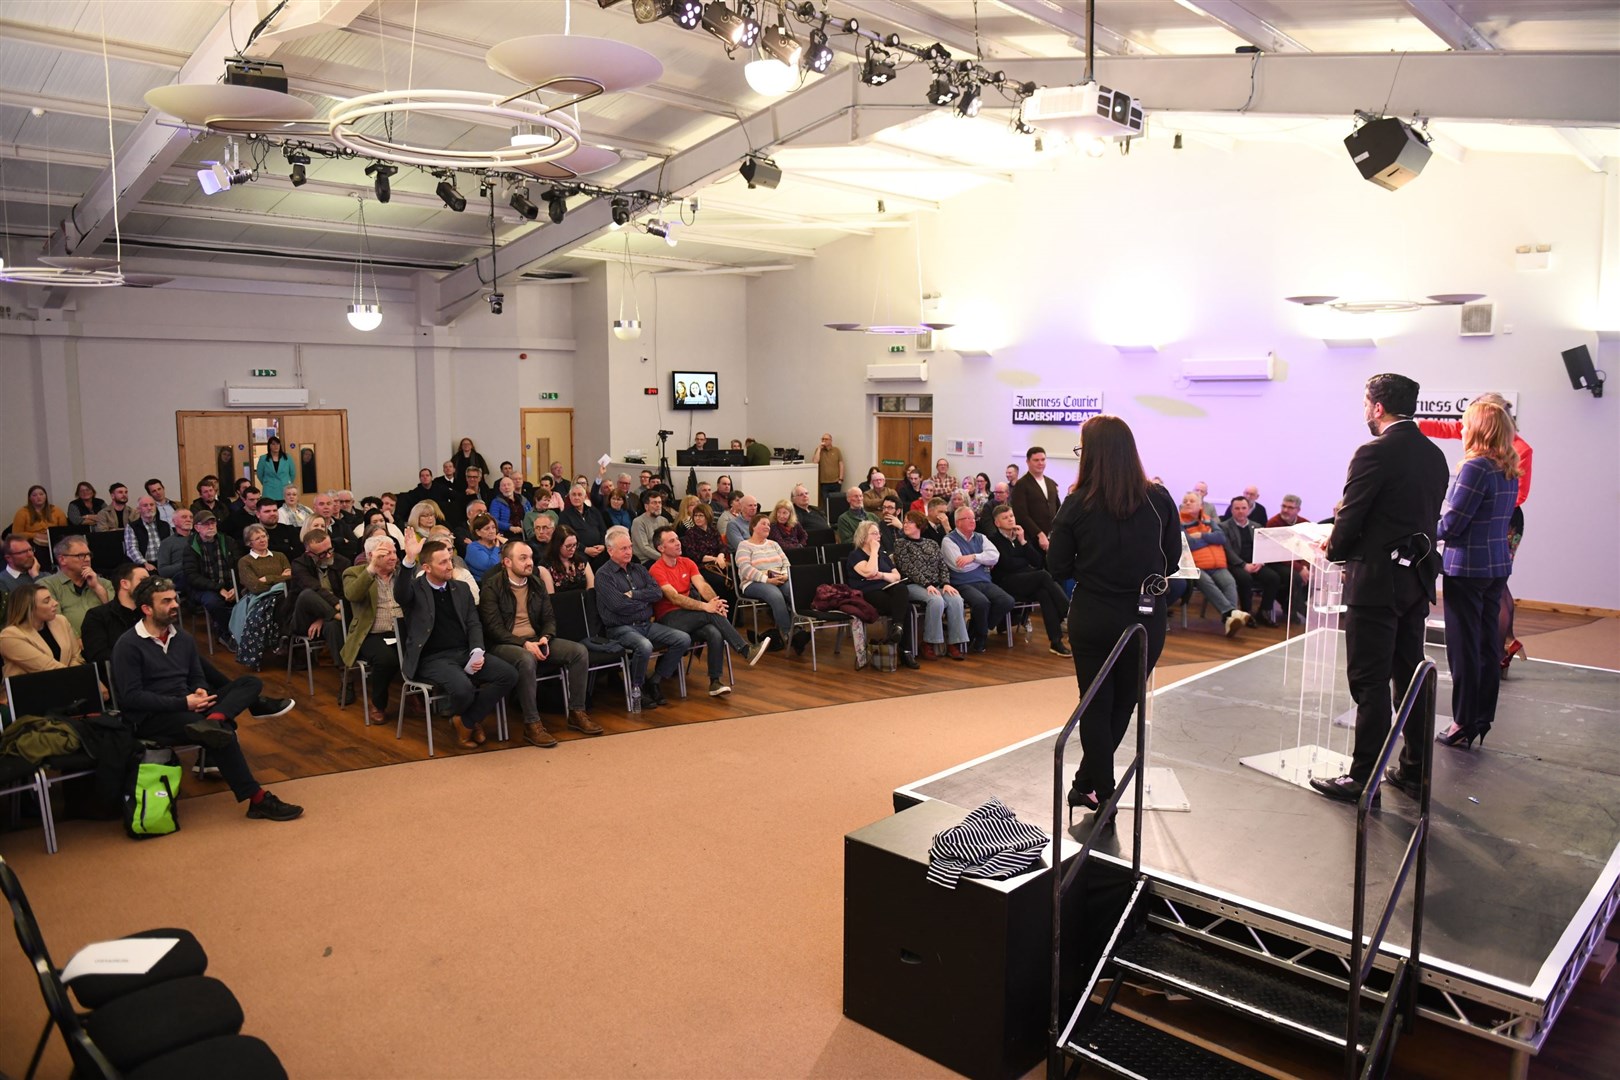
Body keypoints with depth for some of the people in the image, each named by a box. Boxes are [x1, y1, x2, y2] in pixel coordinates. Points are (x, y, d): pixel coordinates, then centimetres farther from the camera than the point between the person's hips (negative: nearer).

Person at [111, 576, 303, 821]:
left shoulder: (183, 639, 14)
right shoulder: (128, 645, -7)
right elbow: (131, 697, -14)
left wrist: (200, 692, -6)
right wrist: (183, 703, -19)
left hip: (186, 707, 8)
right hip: (151, 718, -8)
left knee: (250, 683, -10)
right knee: (223, 732, -32)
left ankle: (212, 721, -42)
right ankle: (258, 800, -31)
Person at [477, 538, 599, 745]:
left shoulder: (537, 584, 12)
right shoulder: (492, 587, -6)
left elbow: (549, 617, 13)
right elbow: (494, 628, -13)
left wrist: (545, 637, -10)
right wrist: (524, 644, -23)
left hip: (535, 641, 6)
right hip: (505, 644, -6)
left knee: (580, 651, -14)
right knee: (527, 660, -40)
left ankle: (577, 713, -4)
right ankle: (532, 724, -29)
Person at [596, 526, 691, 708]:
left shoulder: (639, 569, 17)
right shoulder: (604, 575, -3)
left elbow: (658, 593, 5)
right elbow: (619, 605, -16)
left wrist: (633, 594, -8)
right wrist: (645, 600, -1)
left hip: (647, 625, 7)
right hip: (620, 628, -7)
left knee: (683, 639, -10)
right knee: (644, 646, -36)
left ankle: (654, 681, 2)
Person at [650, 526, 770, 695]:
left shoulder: (687, 563, 10)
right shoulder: (656, 570, -10)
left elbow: (702, 585, -4)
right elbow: (674, 598, -21)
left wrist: (715, 602, -26)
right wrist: (705, 606, -32)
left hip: (689, 616, 6)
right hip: (668, 619, -5)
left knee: (715, 634, -25)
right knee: (711, 614, -27)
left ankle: (715, 681, -21)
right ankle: (747, 651, -27)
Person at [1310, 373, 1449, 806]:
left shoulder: (1374, 453, -15)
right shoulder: (1434, 455, 9)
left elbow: (1349, 519, -15)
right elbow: (1430, 518, 13)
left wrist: (1334, 550, 6)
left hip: (1376, 580, -8)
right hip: (1418, 577, 8)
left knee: (1369, 682, -3)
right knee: (1410, 676, 16)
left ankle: (1363, 778, 3)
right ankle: (1414, 770, 25)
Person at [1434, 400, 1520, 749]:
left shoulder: (1476, 467, -17)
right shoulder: (1509, 470, 9)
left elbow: (1452, 523, -17)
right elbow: (1503, 520, 17)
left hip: (1467, 567, -8)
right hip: (1497, 565, 8)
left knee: (1464, 648, 0)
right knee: (1488, 644, 13)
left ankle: (1464, 725, 6)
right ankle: (1482, 721, 21)